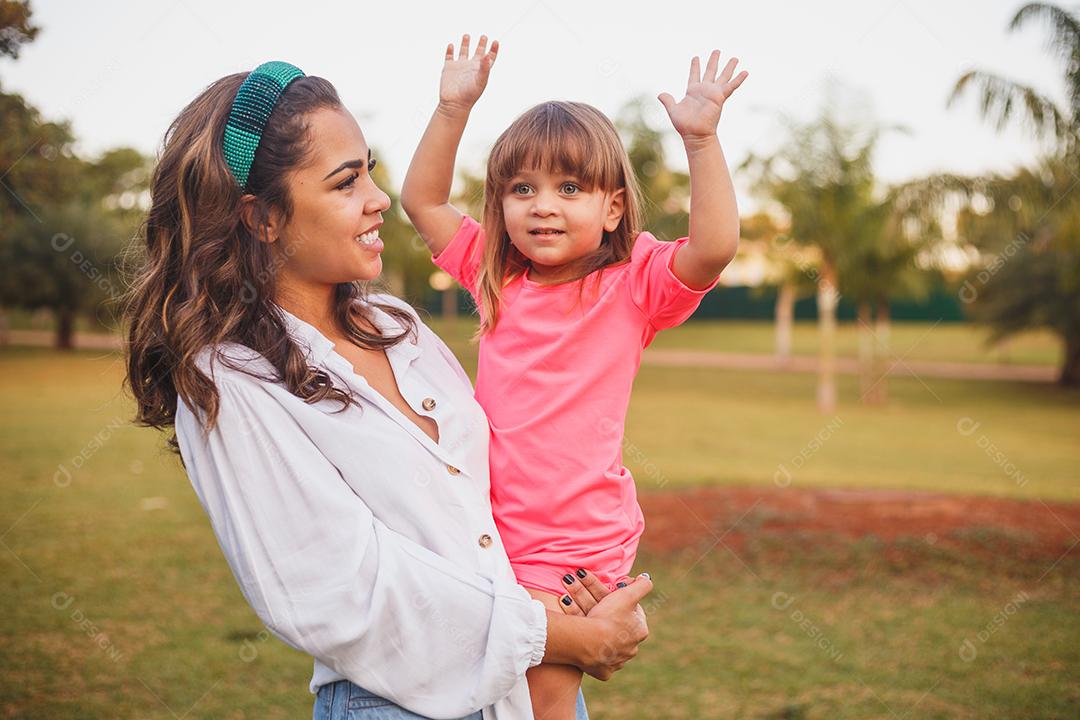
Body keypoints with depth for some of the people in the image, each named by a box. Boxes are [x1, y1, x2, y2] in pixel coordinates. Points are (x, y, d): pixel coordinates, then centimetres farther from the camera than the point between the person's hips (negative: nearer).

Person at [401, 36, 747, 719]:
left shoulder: (633, 285, -8)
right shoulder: (493, 274, 5)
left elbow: (714, 246, -24)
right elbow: (422, 200, 11)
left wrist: (701, 139, -28)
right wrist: (454, 109, 2)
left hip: (578, 544, -5)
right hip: (493, 528, 5)